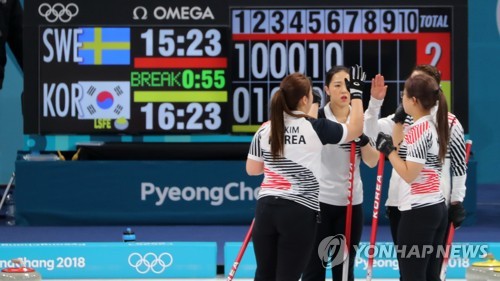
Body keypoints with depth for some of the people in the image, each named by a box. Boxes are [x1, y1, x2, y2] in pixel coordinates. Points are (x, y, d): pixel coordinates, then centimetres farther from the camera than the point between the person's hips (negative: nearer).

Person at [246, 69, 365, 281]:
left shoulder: (265, 130, 3)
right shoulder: (316, 129, -6)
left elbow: (252, 169, 13)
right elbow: (356, 129, 8)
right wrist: (356, 93, 17)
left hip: (267, 208, 4)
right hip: (300, 212, -4)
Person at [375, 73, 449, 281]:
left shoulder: (418, 130, -16)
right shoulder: (434, 126, 11)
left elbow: (409, 174, -19)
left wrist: (388, 150, -10)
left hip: (417, 212, -9)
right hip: (436, 208, 9)